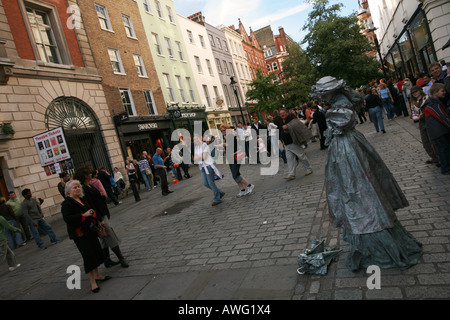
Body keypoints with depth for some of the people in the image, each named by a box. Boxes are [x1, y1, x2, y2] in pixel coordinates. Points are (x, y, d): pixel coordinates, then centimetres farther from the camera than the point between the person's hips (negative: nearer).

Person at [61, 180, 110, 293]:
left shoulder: (82, 199, 12)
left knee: (95, 252, 14)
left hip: (90, 231, 8)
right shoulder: (66, 204, -11)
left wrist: (98, 220, 17)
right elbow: (67, 218, -24)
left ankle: (97, 275, 31)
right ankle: (92, 282, 1)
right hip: (79, 234, -8)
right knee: (88, 256, -8)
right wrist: (84, 215, -25)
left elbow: (90, 210, 27)